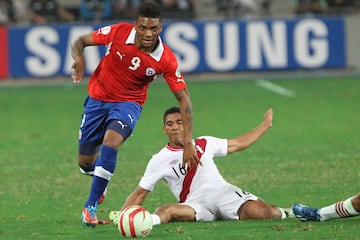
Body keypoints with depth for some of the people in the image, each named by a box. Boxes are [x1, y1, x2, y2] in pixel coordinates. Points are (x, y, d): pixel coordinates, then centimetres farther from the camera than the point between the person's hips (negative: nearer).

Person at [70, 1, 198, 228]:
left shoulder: (166, 60, -20)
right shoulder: (119, 32, -19)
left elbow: (184, 98, -14)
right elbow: (80, 41, -7)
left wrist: (188, 142, -20)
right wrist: (79, 58, -32)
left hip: (129, 103, -2)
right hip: (97, 98, 2)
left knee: (111, 142, -31)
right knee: (86, 162, 6)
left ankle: (91, 206, -17)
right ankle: (100, 179, 46)